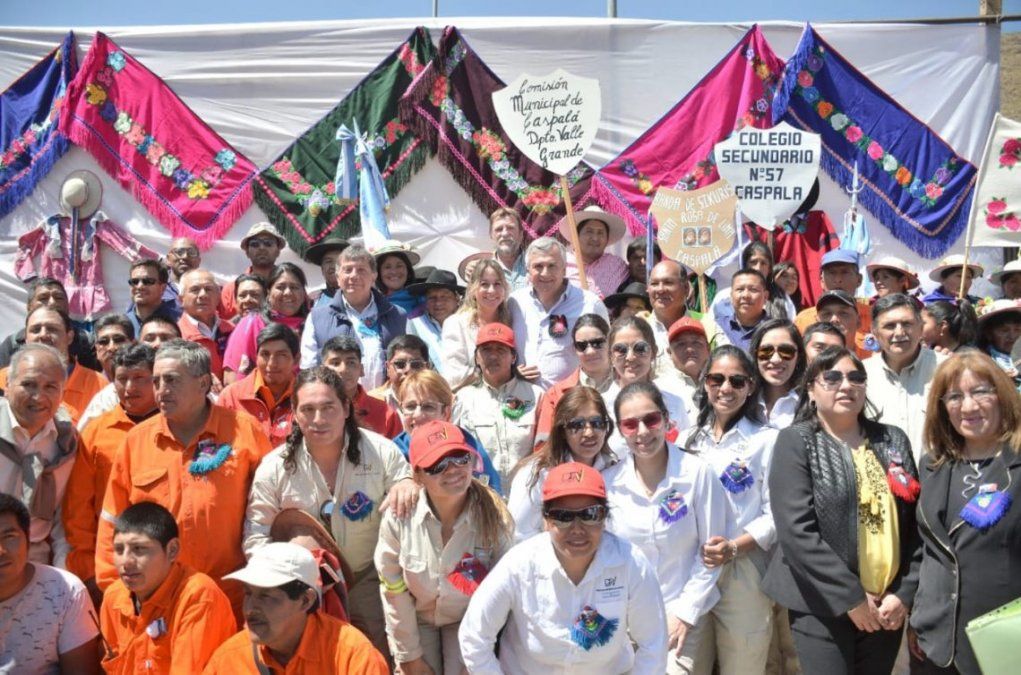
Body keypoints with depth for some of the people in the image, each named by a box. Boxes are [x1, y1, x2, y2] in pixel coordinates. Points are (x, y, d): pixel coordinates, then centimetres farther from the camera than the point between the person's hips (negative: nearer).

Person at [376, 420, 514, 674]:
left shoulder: (495, 517, -26)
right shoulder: (399, 517, -25)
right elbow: (394, 590, -12)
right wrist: (408, 654, -5)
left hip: (469, 621, 0)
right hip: (416, 620, 1)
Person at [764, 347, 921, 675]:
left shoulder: (893, 440, 10)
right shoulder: (796, 442, -4)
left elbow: (915, 525, 8)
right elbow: (796, 531, -14)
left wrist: (905, 593, -2)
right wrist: (851, 597, -15)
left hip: (887, 606, 4)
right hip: (823, 607, -4)